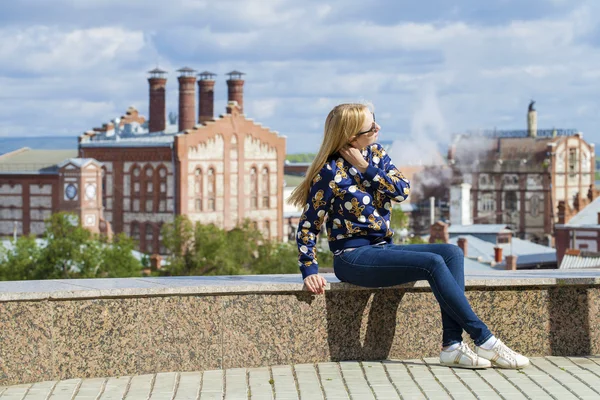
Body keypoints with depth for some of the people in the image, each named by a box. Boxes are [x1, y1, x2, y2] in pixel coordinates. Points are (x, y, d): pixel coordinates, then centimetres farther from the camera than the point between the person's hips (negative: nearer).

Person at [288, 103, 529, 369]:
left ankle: (451, 346, -23)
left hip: (383, 249, 8)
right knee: (433, 263, -26)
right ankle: (485, 341, -22)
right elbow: (308, 227, -8)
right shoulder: (331, 172, -11)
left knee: (452, 253, -14)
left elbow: (402, 190, -4)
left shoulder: (375, 153, 8)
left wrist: (366, 168, -13)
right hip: (353, 257, -8)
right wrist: (310, 272, -17)